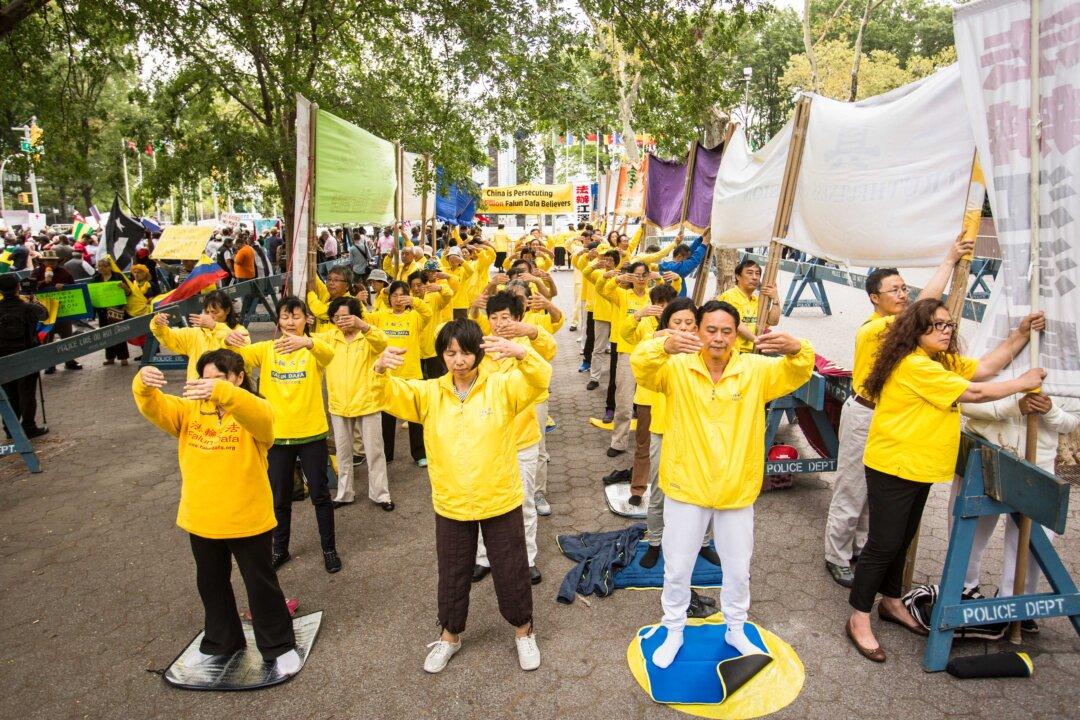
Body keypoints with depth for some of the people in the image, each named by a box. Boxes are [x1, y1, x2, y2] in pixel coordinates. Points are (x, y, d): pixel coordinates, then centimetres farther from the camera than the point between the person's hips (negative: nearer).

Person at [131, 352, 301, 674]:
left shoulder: (255, 411, -14)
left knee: (260, 584, 10)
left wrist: (222, 393, -56)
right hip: (201, 520, 5)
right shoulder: (190, 410, 2)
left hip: (247, 519, -5)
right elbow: (154, 408, -14)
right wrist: (143, 384, -37)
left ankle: (279, 645, 29)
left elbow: (258, 416, -38)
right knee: (211, 583, 23)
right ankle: (221, 641, 45)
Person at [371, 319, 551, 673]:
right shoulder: (429, 393, -2)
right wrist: (381, 370, -35)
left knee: (511, 570, 14)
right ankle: (450, 634, 43)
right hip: (451, 504, 2)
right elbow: (389, 394, -11)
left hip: (501, 500, -2)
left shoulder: (502, 387, -10)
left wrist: (519, 353, -46)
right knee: (452, 573, 19)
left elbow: (540, 378, -24)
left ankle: (523, 630, 40)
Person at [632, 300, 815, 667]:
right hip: (686, 487, -1)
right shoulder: (677, 367, -11)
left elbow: (798, 372, -18)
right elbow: (639, 364, -28)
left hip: (737, 489, 2)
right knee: (677, 567, 14)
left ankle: (736, 630, 45)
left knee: (738, 569, 20)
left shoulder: (756, 370, -6)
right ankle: (674, 631, 38)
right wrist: (665, 346, -52)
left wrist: (796, 349, -42)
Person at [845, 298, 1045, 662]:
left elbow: (984, 367, 6)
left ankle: (892, 603, 36)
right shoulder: (913, 365, -21)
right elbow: (972, 393, -17)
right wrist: (1023, 383, -5)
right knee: (883, 544, -5)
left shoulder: (943, 361, 14)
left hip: (918, 468, 10)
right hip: (892, 468, -10)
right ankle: (859, 620, 6)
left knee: (902, 539, 20)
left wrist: (1020, 335, 1)